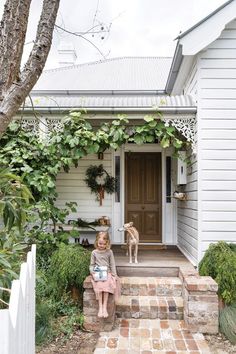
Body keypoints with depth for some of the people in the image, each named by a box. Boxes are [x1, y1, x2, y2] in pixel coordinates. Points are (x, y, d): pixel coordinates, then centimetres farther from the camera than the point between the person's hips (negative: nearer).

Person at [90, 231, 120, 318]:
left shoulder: (109, 252, 4)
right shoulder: (94, 252, 4)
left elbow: (112, 264, 6)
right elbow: (92, 265, 9)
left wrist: (114, 275, -3)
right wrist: (92, 273, -9)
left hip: (107, 273, 0)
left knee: (106, 284, -28)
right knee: (99, 285, -28)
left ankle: (105, 307, -25)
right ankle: (100, 307, -25)